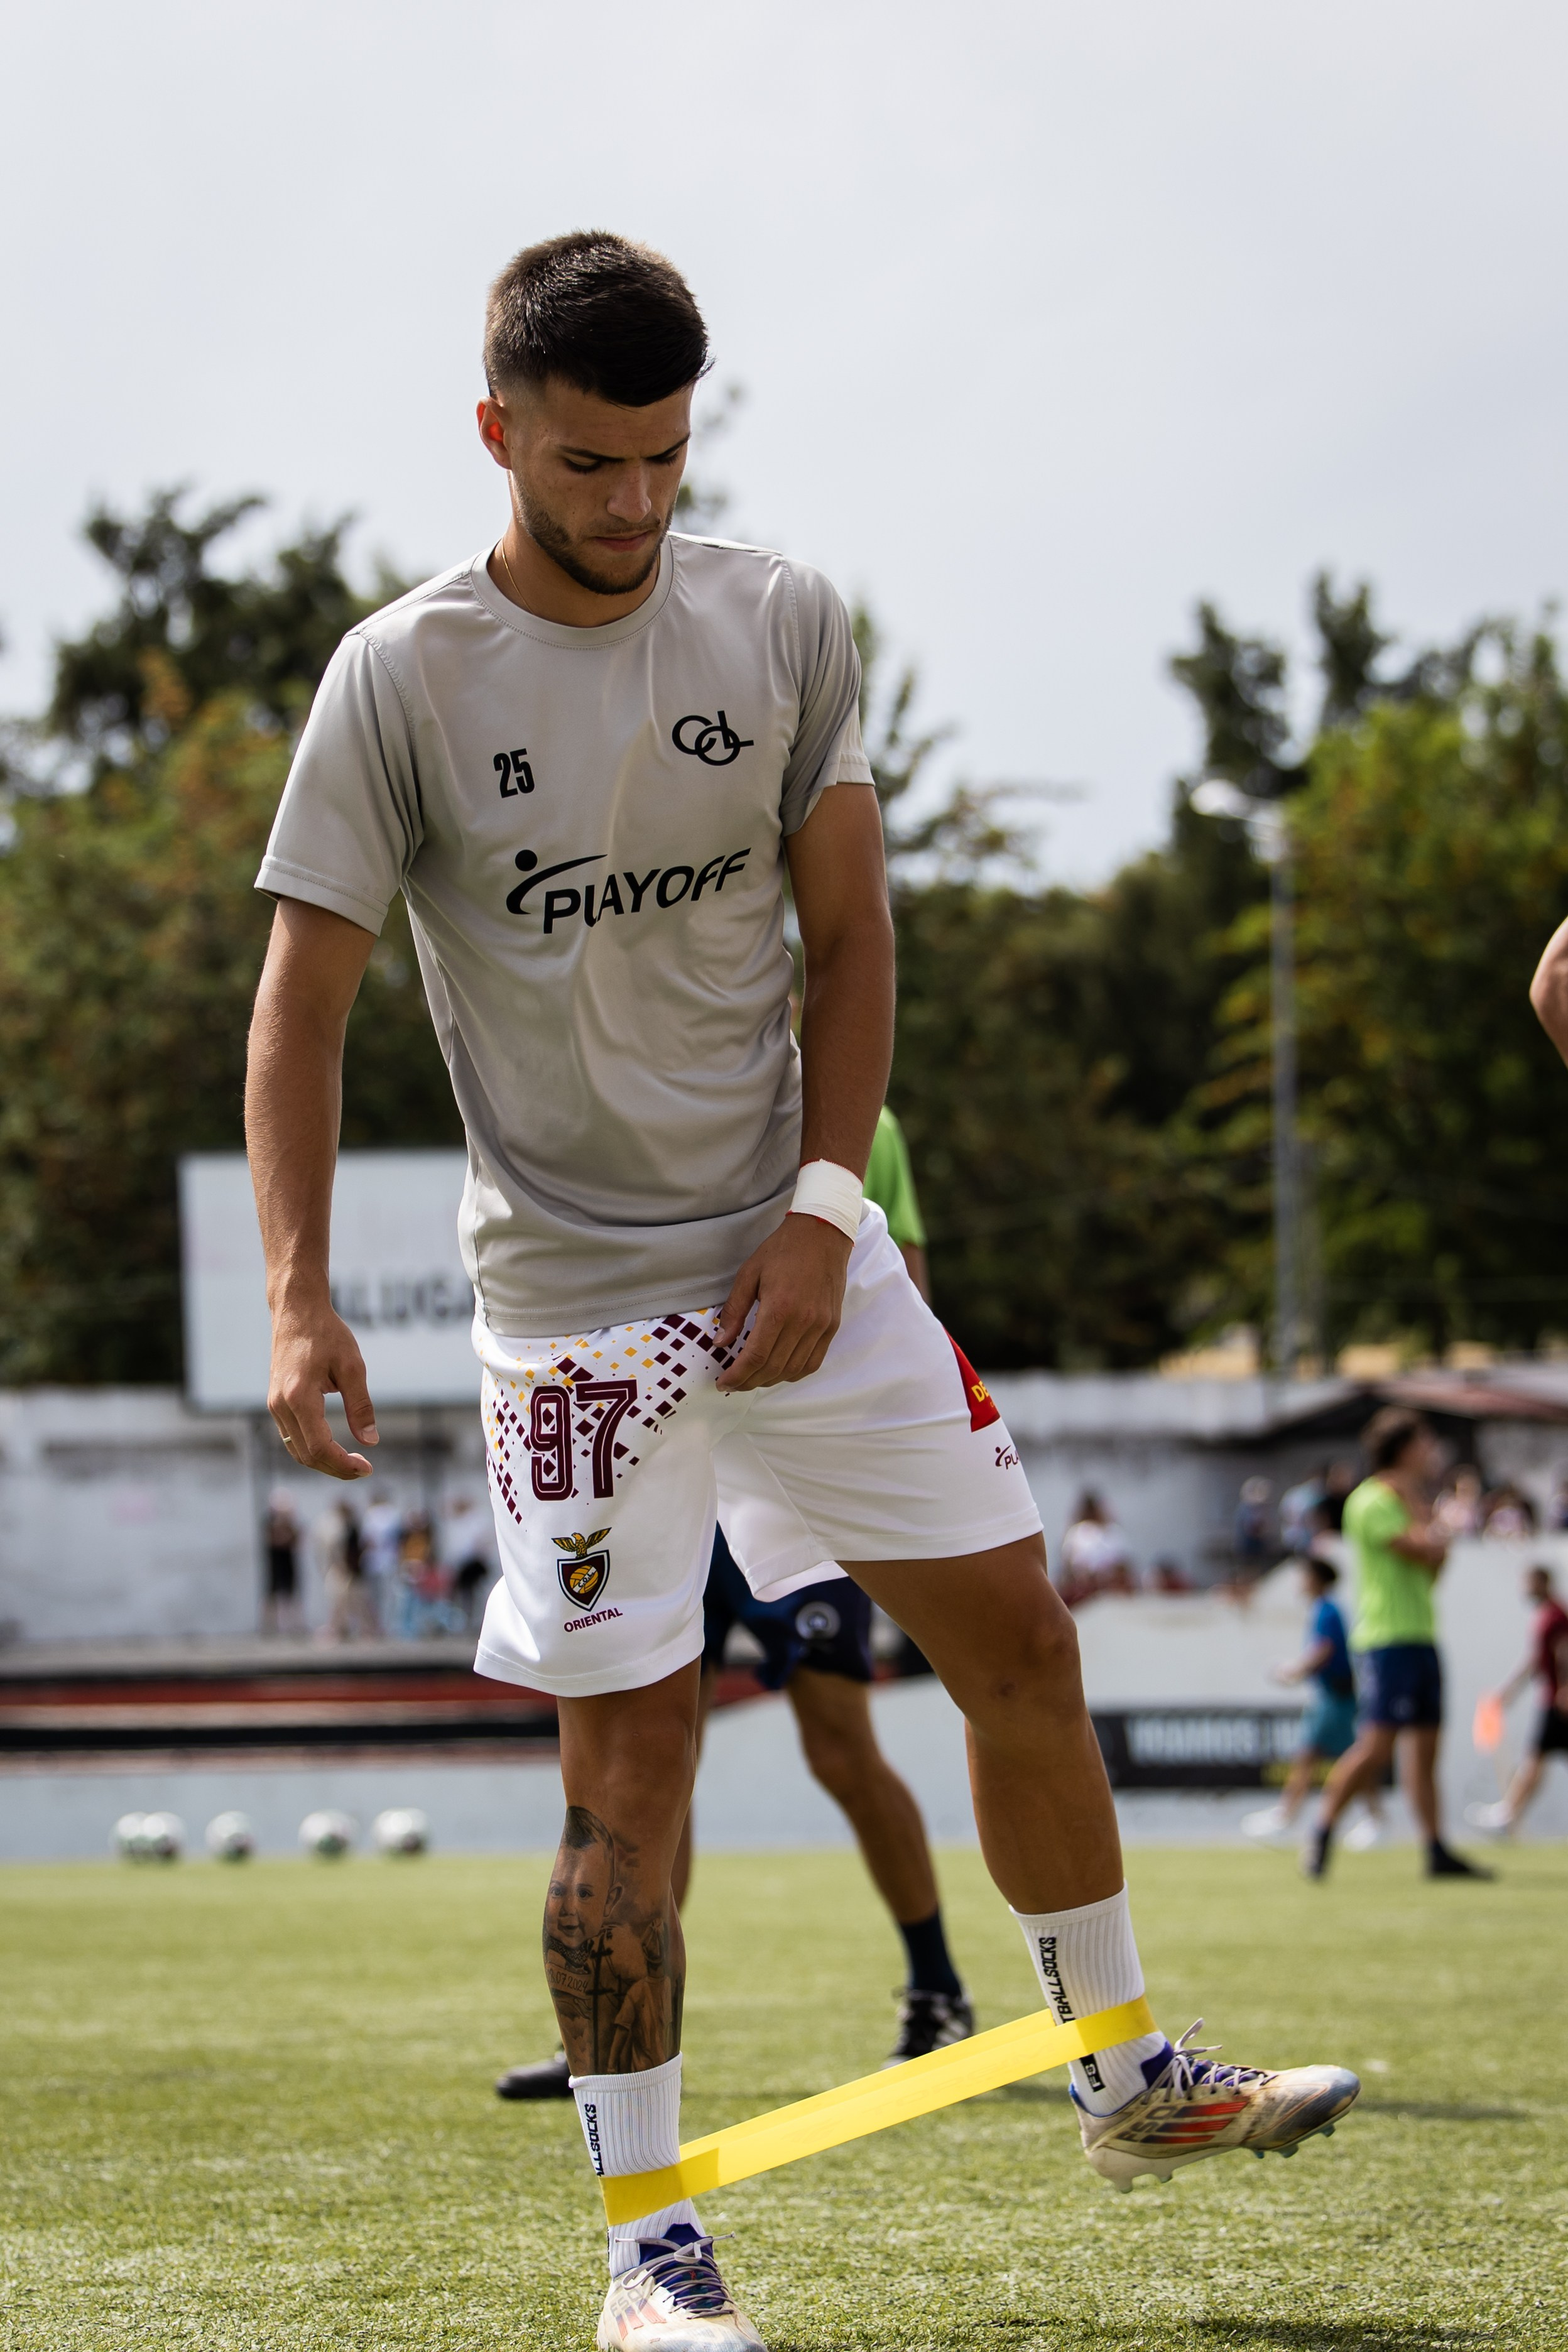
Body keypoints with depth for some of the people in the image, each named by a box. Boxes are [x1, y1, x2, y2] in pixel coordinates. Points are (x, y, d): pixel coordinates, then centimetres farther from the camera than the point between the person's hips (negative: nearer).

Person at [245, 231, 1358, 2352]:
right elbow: (303, 1005, -7)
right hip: (573, 1284, -4)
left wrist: (822, 1206, -6)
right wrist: (299, 1299, -18)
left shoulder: (786, 624, 1)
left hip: (801, 1254, 4)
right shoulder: (401, 681, -9)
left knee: (1019, 1636, 6)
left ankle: (1128, 2075, 25)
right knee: (631, 1741, -6)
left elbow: (848, 931, 6)